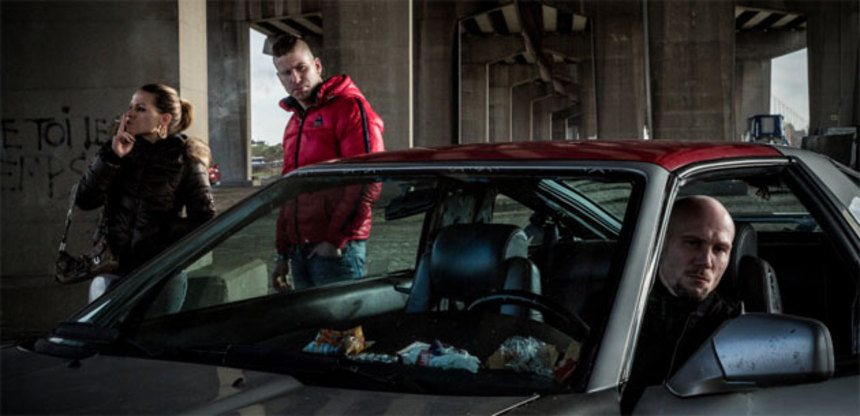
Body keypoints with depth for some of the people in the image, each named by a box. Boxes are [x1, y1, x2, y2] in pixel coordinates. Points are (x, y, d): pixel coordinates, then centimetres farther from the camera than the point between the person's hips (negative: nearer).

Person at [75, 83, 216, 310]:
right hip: (113, 272, 3)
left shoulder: (185, 158, -1)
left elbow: (205, 223, 0)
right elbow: (85, 200, -2)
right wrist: (112, 156, -10)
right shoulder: (120, 149, 9)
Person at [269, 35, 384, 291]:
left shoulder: (349, 106, -6)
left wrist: (335, 239, -16)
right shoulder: (294, 122, 21)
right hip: (299, 251, 8)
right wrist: (283, 254, 20)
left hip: (336, 250, -8)